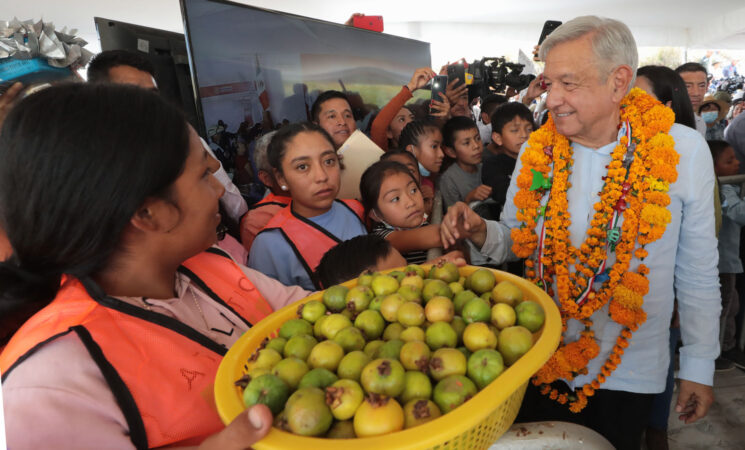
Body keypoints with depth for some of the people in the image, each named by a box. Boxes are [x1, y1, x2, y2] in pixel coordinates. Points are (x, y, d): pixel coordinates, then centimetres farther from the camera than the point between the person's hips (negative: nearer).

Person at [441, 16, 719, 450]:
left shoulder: (683, 150, -12)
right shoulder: (537, 150, -7)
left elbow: (697, 271, -3)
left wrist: (699, 366, 2)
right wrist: (480, 231, -18)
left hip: (630, 372, -1)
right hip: (542, 362, 2)